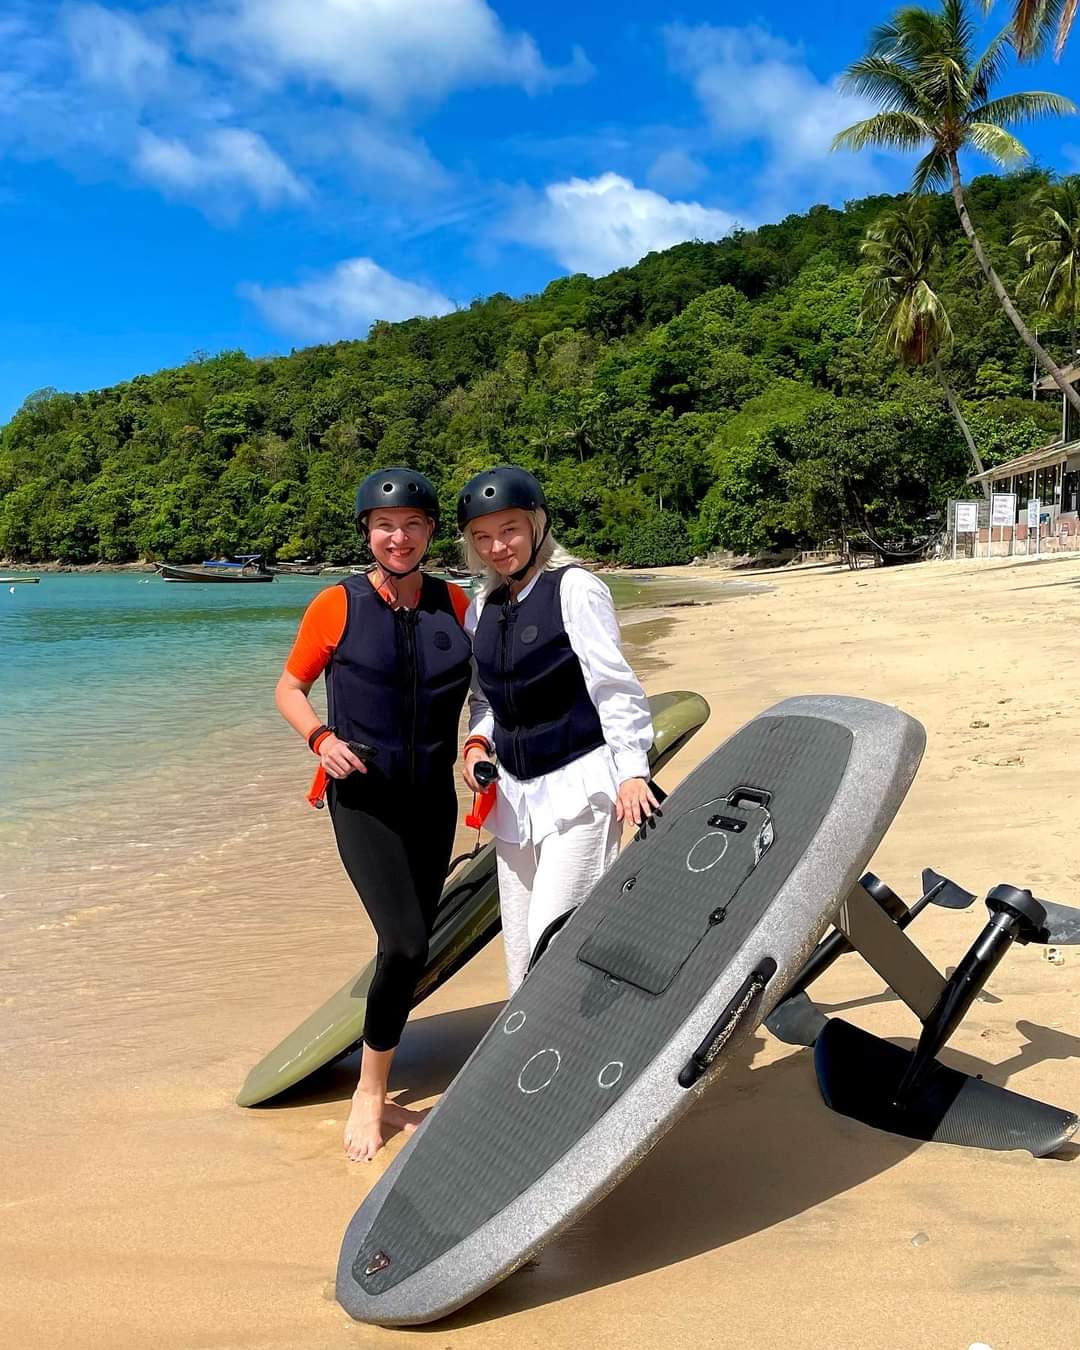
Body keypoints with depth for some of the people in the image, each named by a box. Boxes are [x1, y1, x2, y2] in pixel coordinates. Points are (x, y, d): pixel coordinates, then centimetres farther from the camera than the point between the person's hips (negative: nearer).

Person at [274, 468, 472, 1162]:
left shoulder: (456, 604, 2)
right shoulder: (338, 605, -6)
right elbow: (289, 689, 3)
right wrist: (321, 737, -15)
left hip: (432, 799, 4)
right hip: (362, 799, -4)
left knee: (409, 951, 10)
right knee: (407, 943, -15)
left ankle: (374, 1094, 28)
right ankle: (369, 1097, 7)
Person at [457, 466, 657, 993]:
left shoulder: (574, 588, -8)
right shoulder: (481, 607, 12)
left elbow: (615, 686, -10)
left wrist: (632, 771, -14)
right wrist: (477, 742, 2)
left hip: (578, 787, -7)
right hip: (514, 792, 7)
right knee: (519, 945, 10)